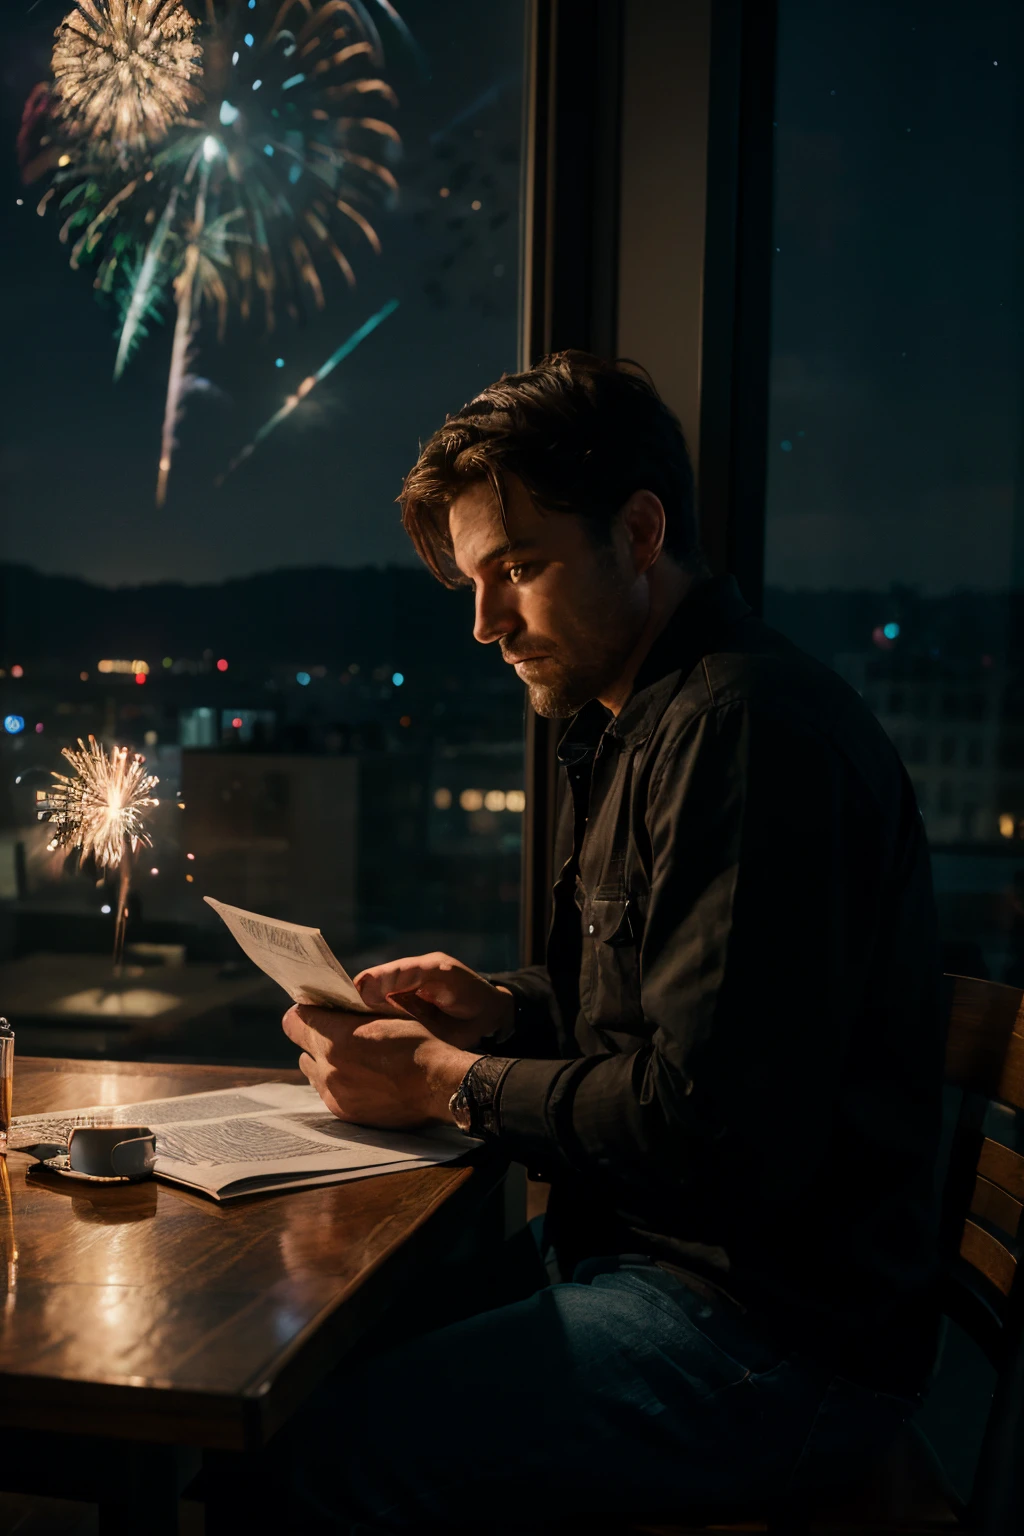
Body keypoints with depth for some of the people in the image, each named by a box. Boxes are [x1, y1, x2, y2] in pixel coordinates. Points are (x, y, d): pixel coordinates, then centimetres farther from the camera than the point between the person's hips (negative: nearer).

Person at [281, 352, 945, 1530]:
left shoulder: (750, 730, -21)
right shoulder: (637, 726, 14)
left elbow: (720, 1128, -25)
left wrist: (450, 1084, -14)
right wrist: (498, 1010, 4)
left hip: (774, 1338, -10)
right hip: (655, 1255, 10)